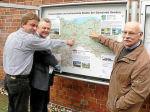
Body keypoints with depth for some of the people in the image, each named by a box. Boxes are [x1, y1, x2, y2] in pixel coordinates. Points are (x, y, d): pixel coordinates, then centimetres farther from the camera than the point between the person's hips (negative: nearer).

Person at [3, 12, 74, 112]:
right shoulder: (28, 38, -18)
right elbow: (49, 44, -11)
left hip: (9, 78, 9)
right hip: (19, 81, -9)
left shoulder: (12, 36, 8)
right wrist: (67, 42, 4)